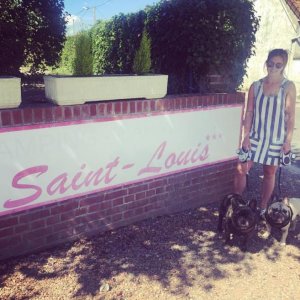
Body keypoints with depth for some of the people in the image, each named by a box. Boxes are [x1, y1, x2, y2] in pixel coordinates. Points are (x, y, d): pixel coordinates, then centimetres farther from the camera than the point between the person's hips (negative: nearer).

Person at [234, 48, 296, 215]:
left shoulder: (289, 87, -4)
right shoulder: (256, 86, 0)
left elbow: (291, 116, -5)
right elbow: (249, 112, 1)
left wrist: (288, 140, -8)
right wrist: (246, 136, -4)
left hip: (276, 139, -1)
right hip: (255, 137, 2)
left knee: (270, 173, 10)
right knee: (241, 169, -1)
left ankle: (263, 208, 26)